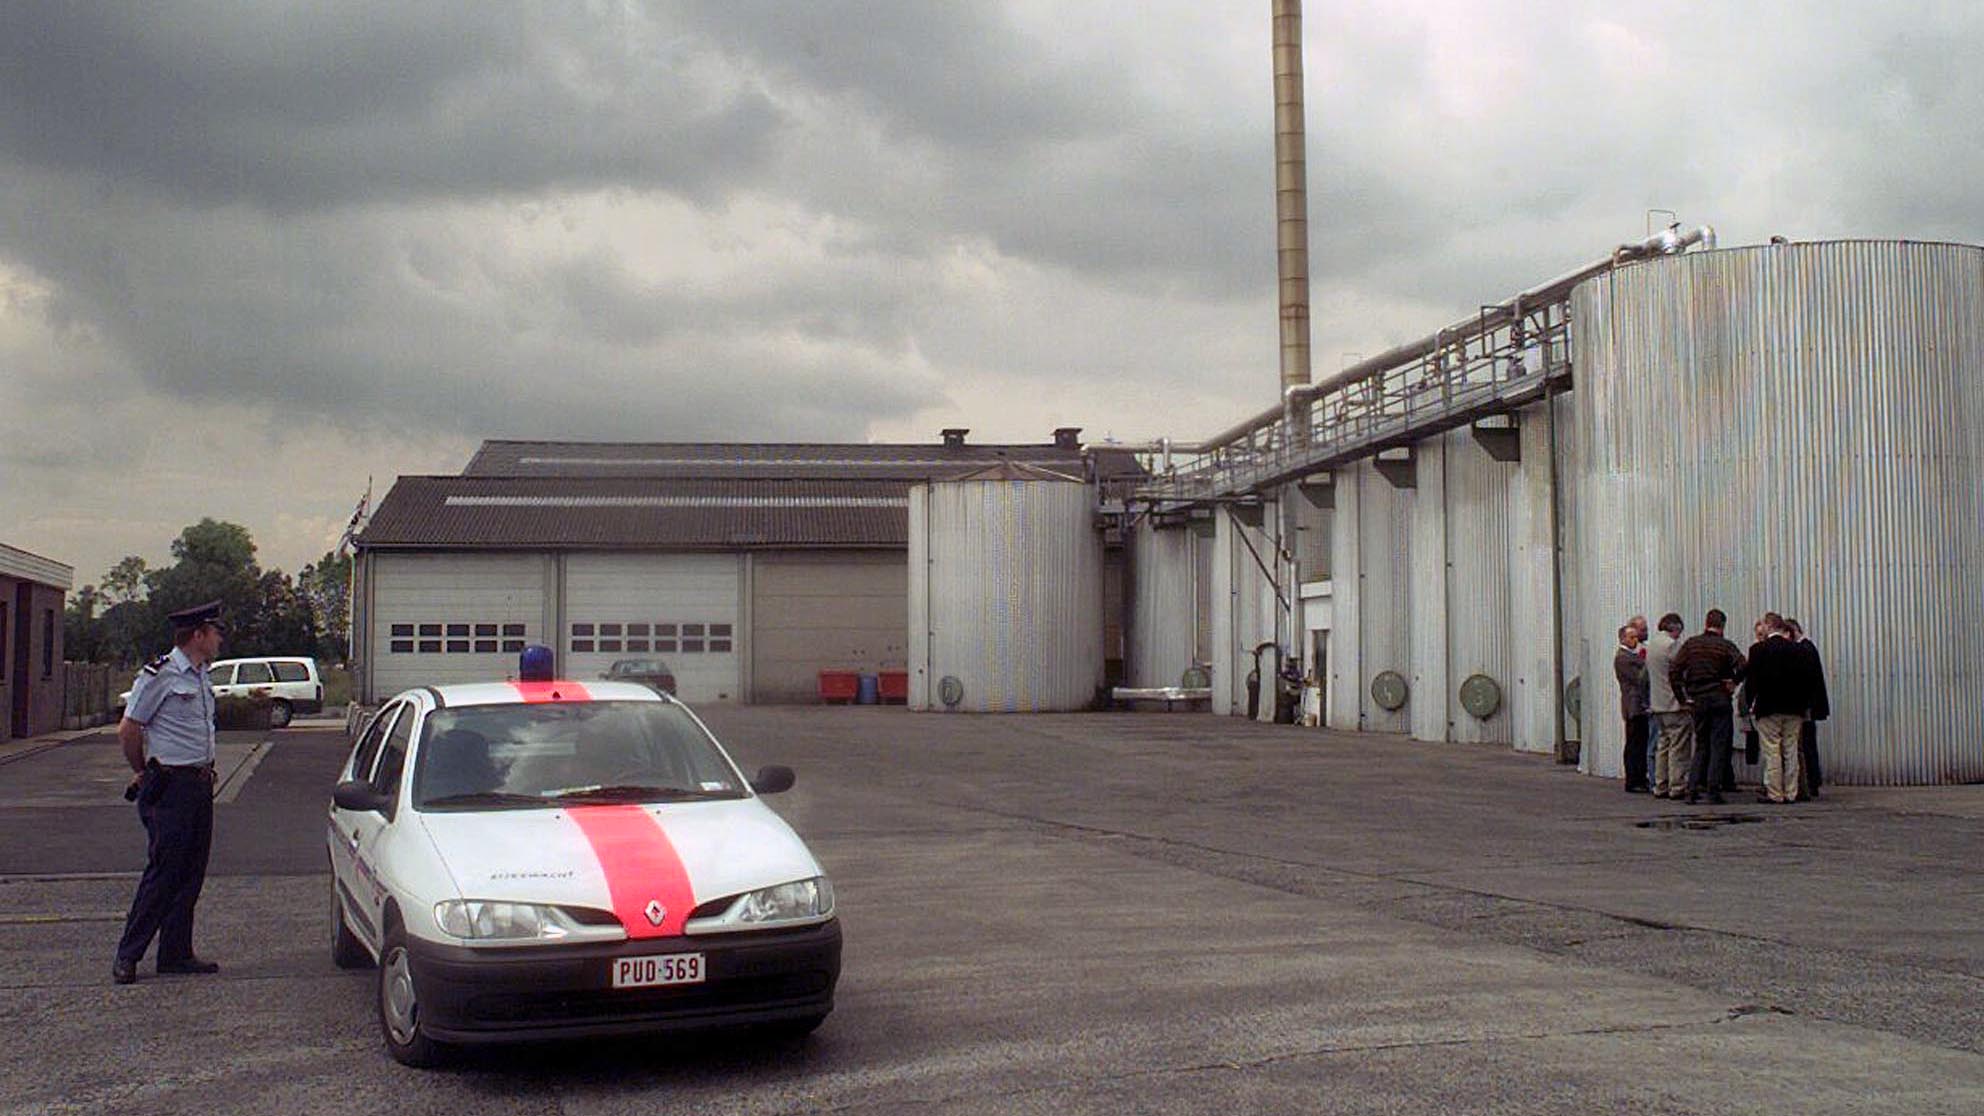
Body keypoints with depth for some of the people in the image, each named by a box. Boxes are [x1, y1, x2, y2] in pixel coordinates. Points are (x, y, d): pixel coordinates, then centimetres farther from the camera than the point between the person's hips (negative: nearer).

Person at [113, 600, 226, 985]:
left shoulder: (200, 676, 14)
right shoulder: (160, 675, -13)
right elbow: (128, 729, -9)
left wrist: (206, 771, 17)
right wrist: (143, 773, 2)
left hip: (200, 785, 8)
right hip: (170, 787, -8)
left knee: (191, 874, 9)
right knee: (163, 873, -6)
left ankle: (176, 953, 15)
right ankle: (127, 955, 3)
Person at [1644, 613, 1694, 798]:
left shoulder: (1652, 645, 14)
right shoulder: (1672, 644, -13)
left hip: (1658, 705, 9)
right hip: (1675, 705, -9)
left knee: (1664, 746, 12)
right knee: (1679, 748, -5)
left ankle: (1660, 787, 12)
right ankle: (1677, 788, -6)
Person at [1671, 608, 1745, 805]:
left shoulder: (1691, 644, 3)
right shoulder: (1725, 645, -4)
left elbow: (1674, 672, -2)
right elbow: (1742, 666, -19)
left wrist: (1684, 697, 2)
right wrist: (1734, 682, -1)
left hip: (1697, 701, 3)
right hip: (1720, 699, -3)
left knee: (1700, 746, 12)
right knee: (1718, 746, 2)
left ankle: (1692, 789, 3)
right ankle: (1713, 791, -3)